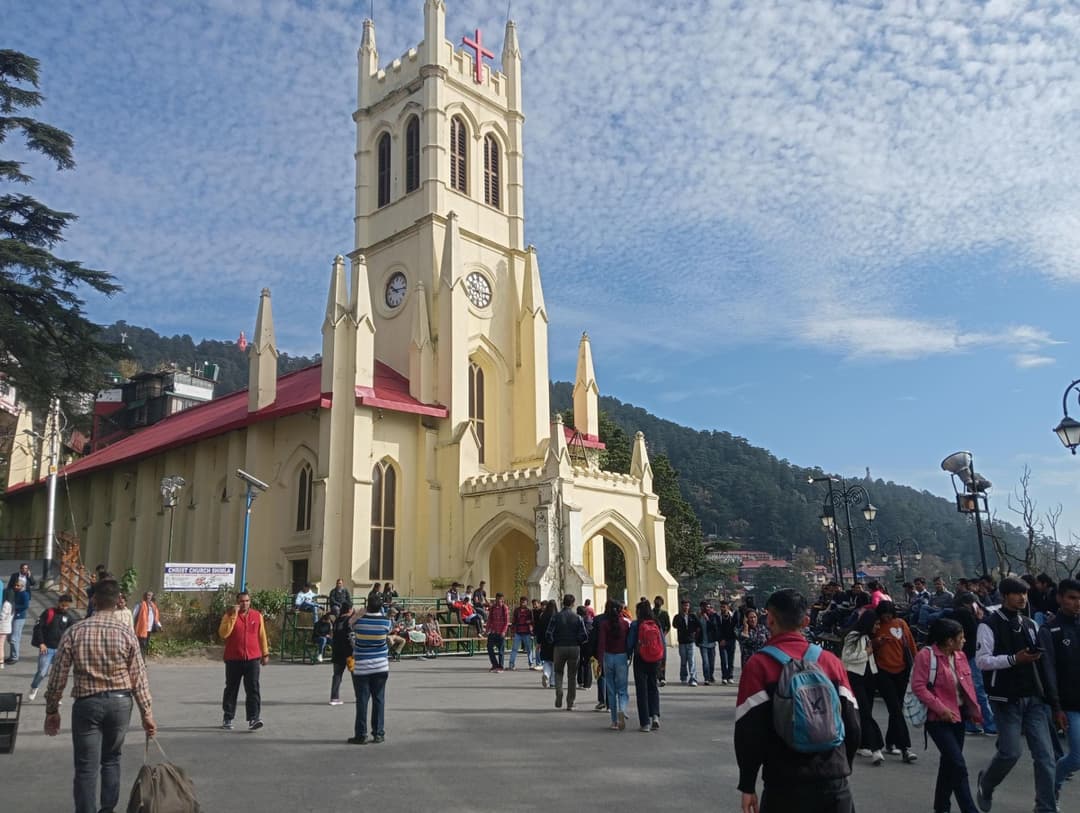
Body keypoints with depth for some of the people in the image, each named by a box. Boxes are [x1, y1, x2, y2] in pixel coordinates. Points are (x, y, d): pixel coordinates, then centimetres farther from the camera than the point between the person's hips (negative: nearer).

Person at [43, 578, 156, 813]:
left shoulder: (75, 632, -6)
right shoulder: (126, 633, -4)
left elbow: (58, 675, -2)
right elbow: (139, 678, -2)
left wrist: (52, 710, 10)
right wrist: (146, 713, 4)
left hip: (87, 703, -1)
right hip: (120, 702, 2)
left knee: (86, 768, 4)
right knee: (111, 759, 19)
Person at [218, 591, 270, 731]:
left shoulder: (257, 615, 6)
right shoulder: (229, 615, 0)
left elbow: (262, 635, 13)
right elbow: (223, 634, -15)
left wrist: (265, 653, 13)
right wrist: (233, 616, -19)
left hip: (253, 659, 1)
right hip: (233, 659, -1)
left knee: (253, 689, -7)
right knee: (231, 689, 11)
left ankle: (253, 719, -9)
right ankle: (228, 718, 26)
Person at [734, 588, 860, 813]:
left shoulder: (759, 665, -8)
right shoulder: (831, 661, 3)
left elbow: (748, 731, -9)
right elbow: (852, 725, 7)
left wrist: (747, 786, 0)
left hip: (785, 786, -3)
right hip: (834, 785, 3)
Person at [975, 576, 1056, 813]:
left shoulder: (1030, 624, 13)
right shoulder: (990, 624, -8)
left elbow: (1038, 659, 18)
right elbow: (981, 660, -13)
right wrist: (1013, 659, -22)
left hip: (1033, 698, 6)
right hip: (1007, 699, -6)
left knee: (1045, 754, 1)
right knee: (1010, 752, -5)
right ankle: (985, 784, 23)